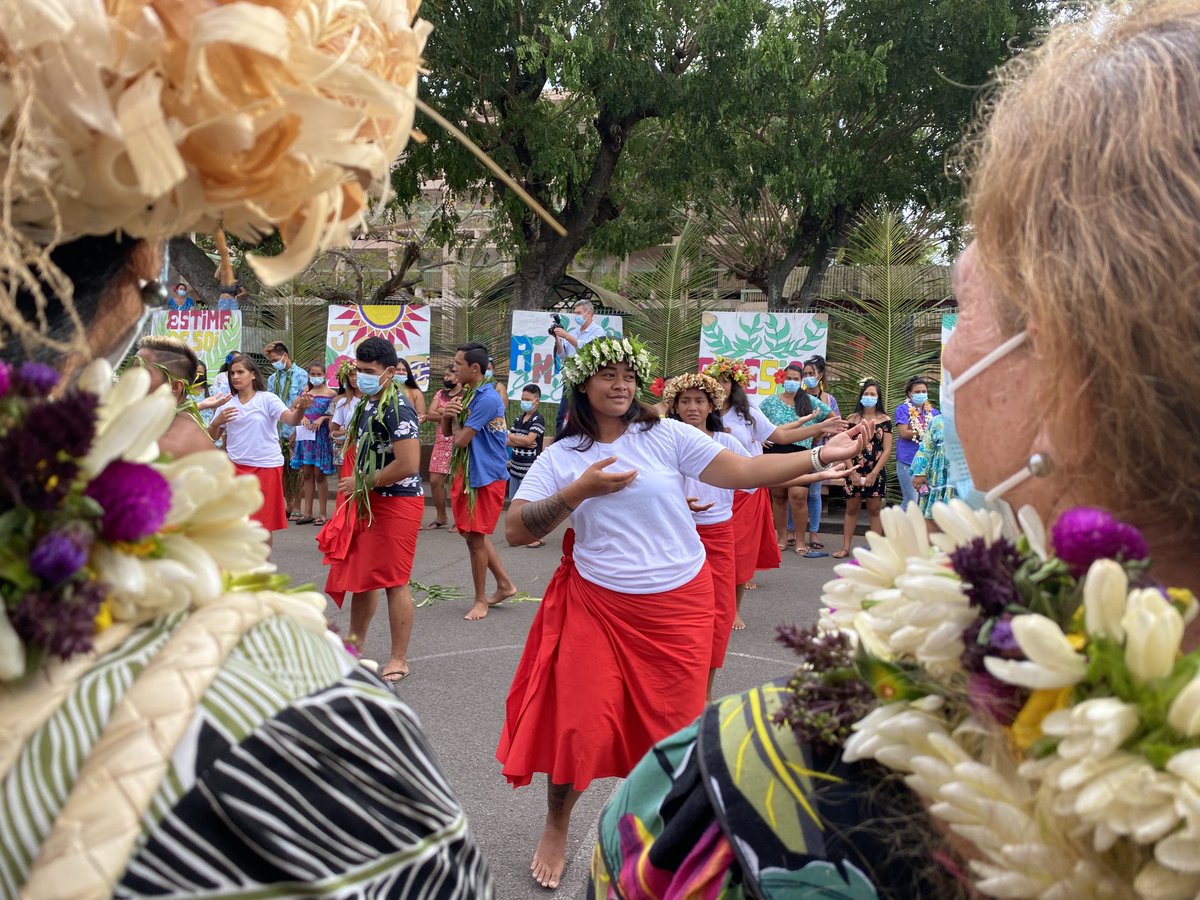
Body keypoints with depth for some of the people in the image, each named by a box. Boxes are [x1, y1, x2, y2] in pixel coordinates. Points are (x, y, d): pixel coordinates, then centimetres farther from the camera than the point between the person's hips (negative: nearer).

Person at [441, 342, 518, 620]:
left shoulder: (487, 398, -20)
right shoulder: (466, 394, 11)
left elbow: (461, 439, -21)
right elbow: (446, 431, 11)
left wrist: (454, 418, -2)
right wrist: (448, 414, -10)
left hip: (486, 476, -10)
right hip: (465, 473, 10)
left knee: (475, 537, -2)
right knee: (471, 532, 15)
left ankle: (481, 600, 11)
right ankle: (504, 584, 26)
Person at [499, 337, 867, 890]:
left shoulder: (667, 436, -3)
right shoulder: (561, 457, -1)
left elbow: (739, 472, -8)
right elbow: (515, 531, -7)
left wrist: (821, 457, -16)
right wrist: (579, 491, -19)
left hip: (678, 604, 1)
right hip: (596, 605, 0)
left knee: (673, 727, 9)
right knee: (578, 723, 1)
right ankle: (556, 828, 30)